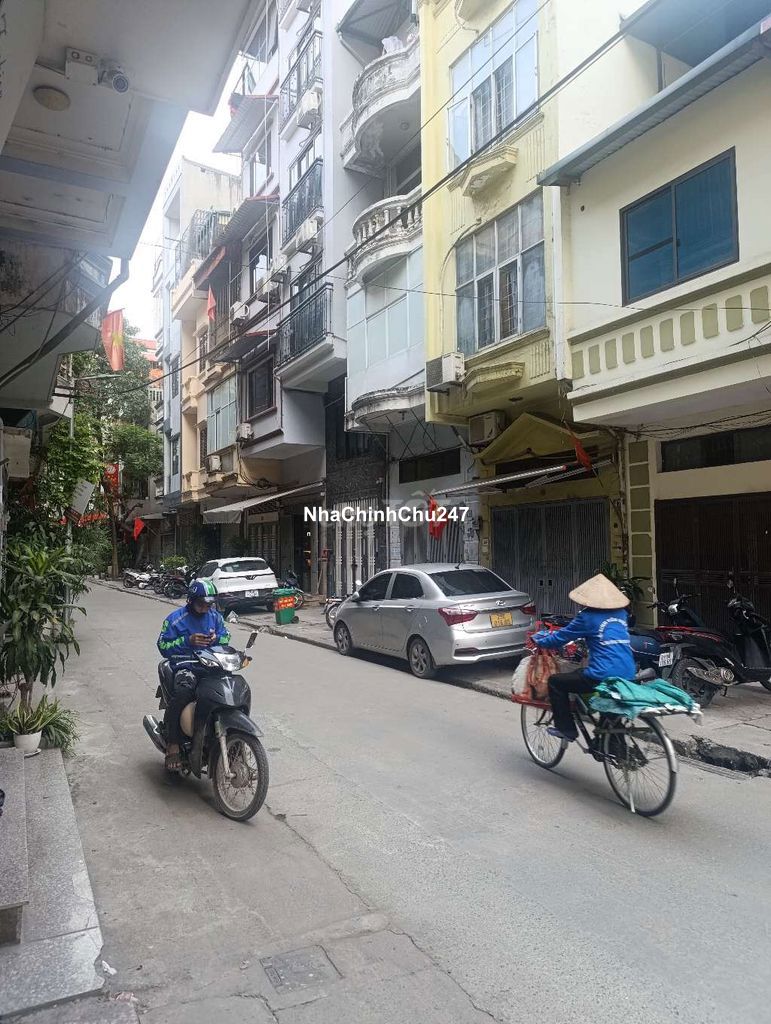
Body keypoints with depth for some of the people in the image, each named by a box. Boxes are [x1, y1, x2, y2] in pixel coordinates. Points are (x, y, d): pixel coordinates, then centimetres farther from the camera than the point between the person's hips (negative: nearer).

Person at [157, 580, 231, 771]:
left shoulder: (215, 616, 13)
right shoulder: (175, 619, 0)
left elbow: (226, 636, 22)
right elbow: (163, 646, -2)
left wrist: (217, 638, -3)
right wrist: (188, 641, -16)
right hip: (185, 666, -4)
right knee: (183, 692, -37)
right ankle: (173, 745, -25)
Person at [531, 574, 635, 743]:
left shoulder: (588, 616, -5)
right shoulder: (621, 614, 13)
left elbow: (561, 637, 4)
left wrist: (538, 639, 21)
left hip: (602, 677, -7)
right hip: (628, 677, 7)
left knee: (556, 682, 10)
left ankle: (566, 729, 14)